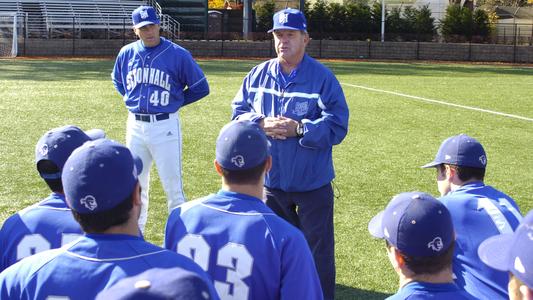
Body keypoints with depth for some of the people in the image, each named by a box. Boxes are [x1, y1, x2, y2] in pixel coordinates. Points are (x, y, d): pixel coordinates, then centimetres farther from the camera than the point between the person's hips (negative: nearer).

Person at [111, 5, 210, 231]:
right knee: (135, 183, 15)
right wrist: (131, 99, 12)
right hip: (135, 125, 5)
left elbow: (201, 88, -2)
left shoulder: (178, 54, -9)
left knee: (172, 185, -2)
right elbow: (117, 80, 25)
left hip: (165, 126, -4)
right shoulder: (126, 53, 3)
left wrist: (174, 102, 0)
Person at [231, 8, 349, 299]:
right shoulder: (258, 74, 3)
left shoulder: (323, 77, -11)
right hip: (271, 178, 4)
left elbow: (337, 127, -14)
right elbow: (238, 112, 5)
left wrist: (298, 128, -25)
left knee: (318, 249, 5)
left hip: (312, 181, -4)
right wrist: (261, 124, -14)